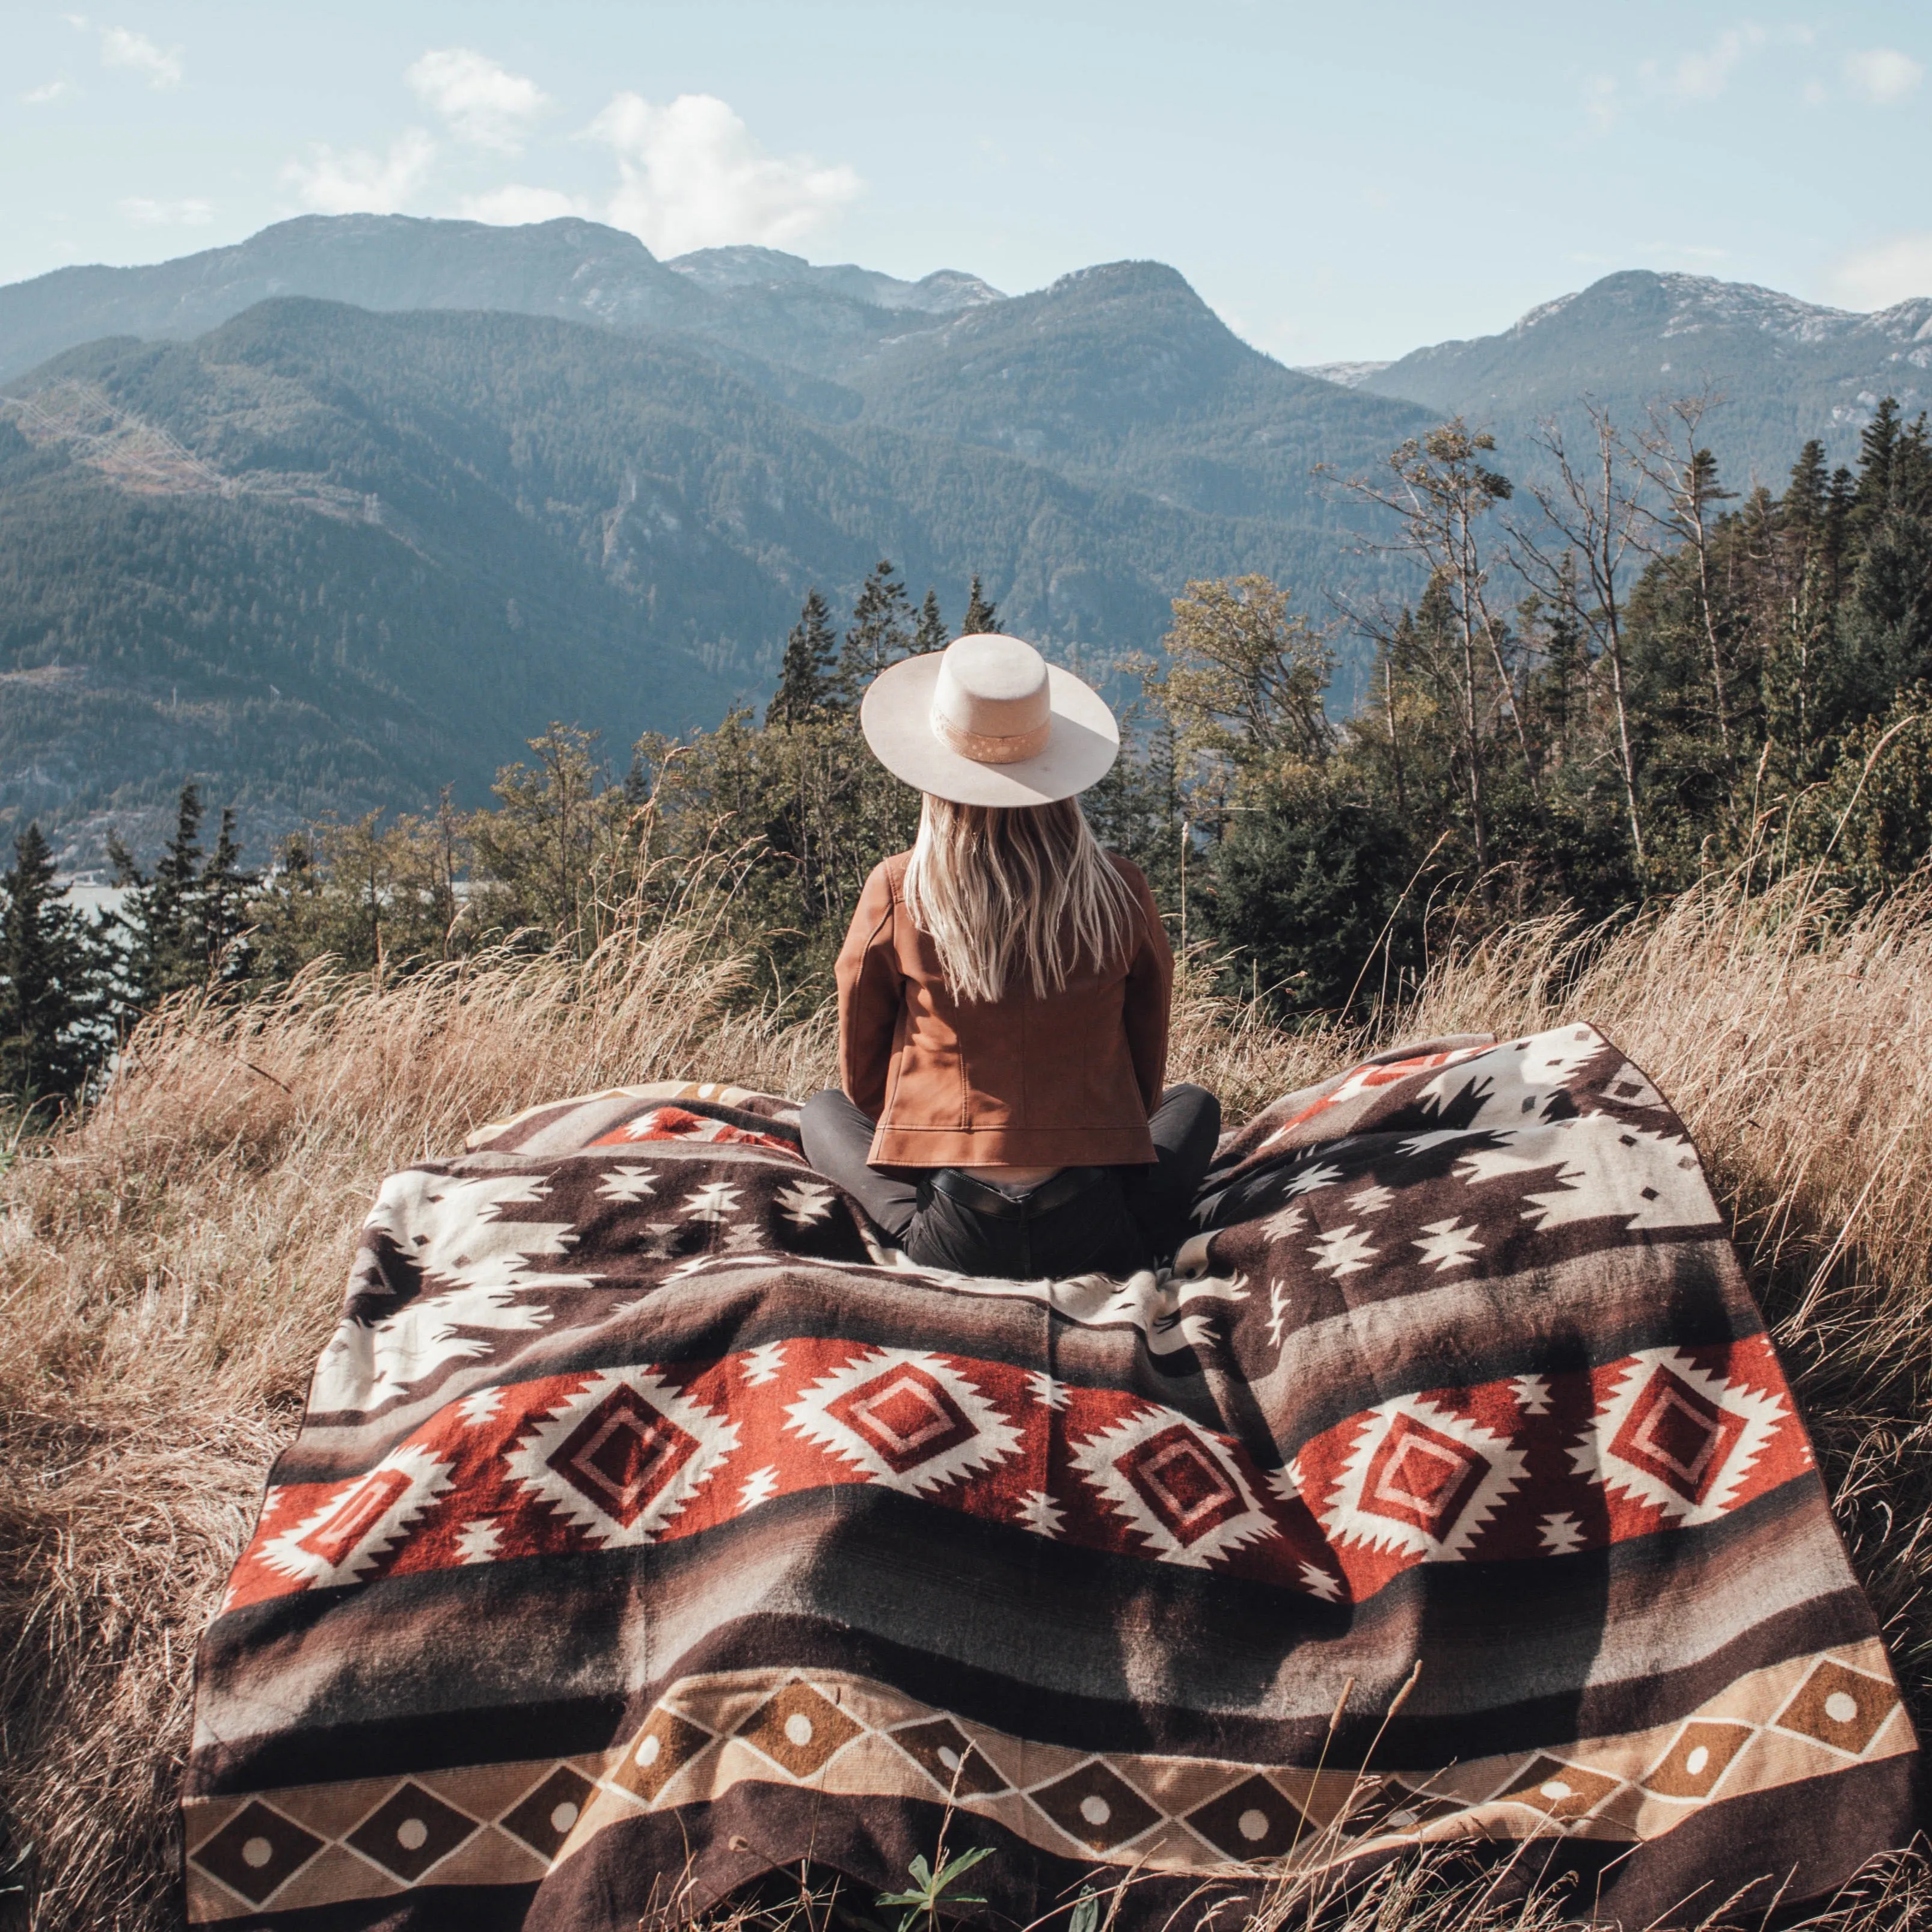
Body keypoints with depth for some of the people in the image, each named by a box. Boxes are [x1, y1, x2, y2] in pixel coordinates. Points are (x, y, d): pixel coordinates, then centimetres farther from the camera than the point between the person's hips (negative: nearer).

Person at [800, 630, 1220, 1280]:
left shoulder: (895, 893, -7)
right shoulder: (1120, 893, -5)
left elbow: (862, 1076, 6)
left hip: (953, 1244, 0)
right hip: (1093, 1234, 0)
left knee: (823, 1111, 28)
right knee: (1194, 1105, 30)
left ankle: (917, 1229, 5)